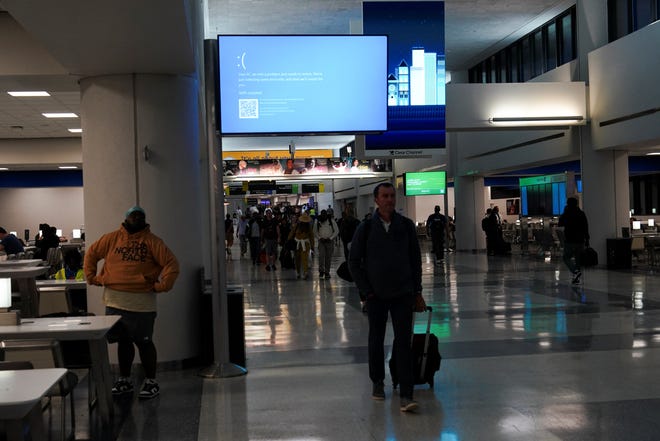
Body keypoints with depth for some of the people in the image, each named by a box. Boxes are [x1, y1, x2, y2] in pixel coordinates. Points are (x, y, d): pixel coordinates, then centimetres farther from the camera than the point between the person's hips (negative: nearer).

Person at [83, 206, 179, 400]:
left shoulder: (152, 241, -1)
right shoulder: (112, 238, 8)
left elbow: (171, 263, -5)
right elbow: (91, 254, 18)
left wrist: (161, 285, -11)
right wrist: (93, 277, 11)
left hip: (142, 303, -3)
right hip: (115, 301, 3)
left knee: (144, 342, 2)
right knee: (123, 341, 14)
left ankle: (151, 382, 14)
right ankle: (124, 380, 27)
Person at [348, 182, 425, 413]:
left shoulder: (406, 225, 2)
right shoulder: (366, 228, -2)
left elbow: (416, 260, 8)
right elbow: (354, 262, 3)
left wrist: (417, 292, 5)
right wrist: (366, 290, -3)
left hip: (403, 294, 0)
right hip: (376, 296, 0)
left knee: (403, 342, -5)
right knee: (376, 341, 13)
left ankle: (406, 395, -5)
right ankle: (378, 383, 33)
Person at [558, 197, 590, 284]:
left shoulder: (566, 214, -7)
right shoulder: (582, 214, 3)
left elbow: (560, 224, 8)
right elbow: (586, 227, 3)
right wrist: (587, 239, 9)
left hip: (569, 240, -4)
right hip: (580, 240, 4)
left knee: (567, 257, 6)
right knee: (578, 258, 11)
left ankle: (575, 271, -19)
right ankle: (576, 278, 10)